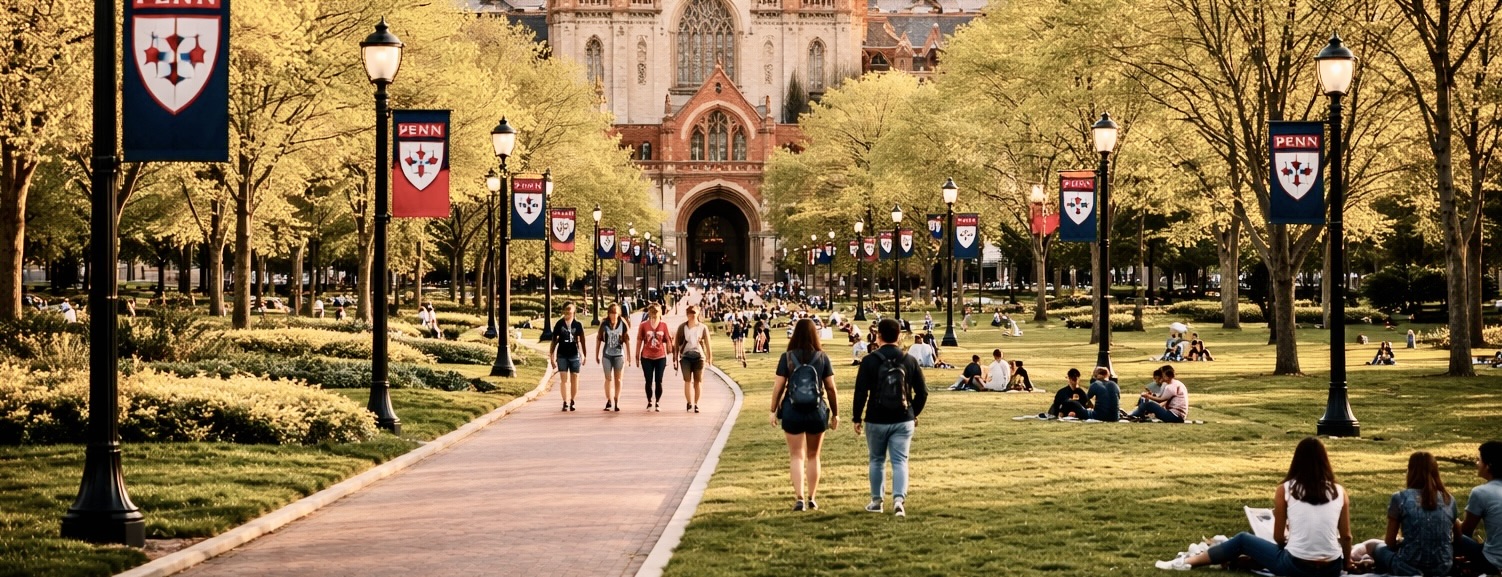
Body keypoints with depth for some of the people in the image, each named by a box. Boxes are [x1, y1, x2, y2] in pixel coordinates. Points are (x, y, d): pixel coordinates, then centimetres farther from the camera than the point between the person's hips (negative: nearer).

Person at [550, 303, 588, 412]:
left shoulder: (578, 324, 2)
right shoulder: (559, 324, 1)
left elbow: (582, 341, 6)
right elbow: (554, 340, 6)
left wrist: (584, 355, 4)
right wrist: (552, 356, 4)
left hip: (574, 355, 1)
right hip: (562, 355, -1)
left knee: (574, 379, 5)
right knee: (564, 379, -6)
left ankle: (572, 402, 17)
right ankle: (566, 403, -9)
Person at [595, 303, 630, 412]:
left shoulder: (622, 324, -6)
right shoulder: (604, 324, -5)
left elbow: (627, 340, -2)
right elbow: (598, 339, 4)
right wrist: (597, 355, 7)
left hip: (619, 354, -1)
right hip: (607, 355, 1)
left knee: (618, 379, 4)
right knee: (608, 379, 6)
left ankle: (617, 402, 11)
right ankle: (609, 401, 15)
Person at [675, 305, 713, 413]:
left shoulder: (703, 327, 5)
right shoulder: (682, 327, 5)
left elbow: (707, 343, 5)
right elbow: (677, 343, 6)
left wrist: (710, 356, -1)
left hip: (699, 356, 1)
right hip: (686, 356, -1)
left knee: (698, 381, 3)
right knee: (687, 380, -9)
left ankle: (696, 404, 11)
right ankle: (689, 403, -10)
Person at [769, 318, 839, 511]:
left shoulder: (787, 358, -5)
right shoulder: (822, 358, -2)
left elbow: (778, 387, -5)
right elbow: (831, 388, -1)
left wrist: (774, 410, 6)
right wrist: (835, 413, 9)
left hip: (792, 411, -1)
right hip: (817, 411, 1)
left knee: (796, 456, 5)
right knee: (813, 456, 15)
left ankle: (800, 498, -7)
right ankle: (811, 499, 18)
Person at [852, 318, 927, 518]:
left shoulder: (870, 361, -8)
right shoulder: (910, 361, 1)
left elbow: (861, 392, -9)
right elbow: (922, 392, 4)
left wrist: (857, 418, 2)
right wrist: (914, 414, 18)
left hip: (876, 421, -1)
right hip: (903, 421, 1)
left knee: (877, 461, 15)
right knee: (900, 462, 1)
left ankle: (876, 501, 23)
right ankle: (899, 499, -17)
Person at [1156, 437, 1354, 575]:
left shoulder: (1285, 490, -3)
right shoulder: (1339, 492, 2)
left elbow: (1279, 537, 3)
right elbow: (1346, 536, 5)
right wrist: (1346, 564, 22)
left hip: (1296, 567, -3)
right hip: (1331, 570, 3)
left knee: (1242, 540, 19)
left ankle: (1186, 562, 26)